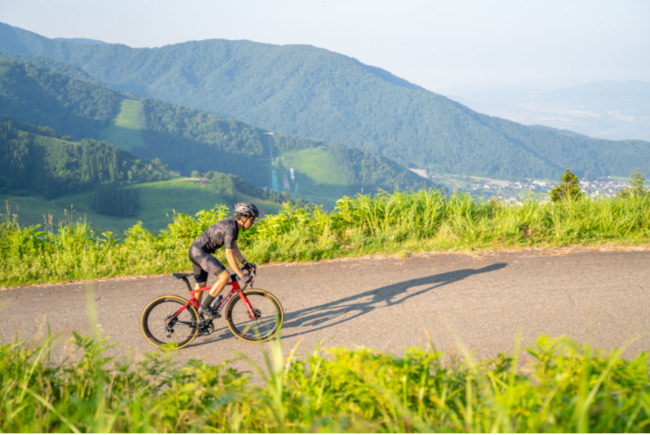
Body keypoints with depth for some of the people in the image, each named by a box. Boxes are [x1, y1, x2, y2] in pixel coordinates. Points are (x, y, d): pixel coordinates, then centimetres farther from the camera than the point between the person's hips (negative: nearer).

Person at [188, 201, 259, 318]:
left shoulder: (234, 224, 6)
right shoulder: (230, 228, -24)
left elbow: (234, 247, 15)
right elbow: (229, 255, -25)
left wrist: (245, 263, 8)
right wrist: (242, 275, -23)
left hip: (196, 251, 10)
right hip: (199, 252, -10)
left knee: (201, 285, 18)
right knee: (225, 276, -19)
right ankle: (204, 307, -10)